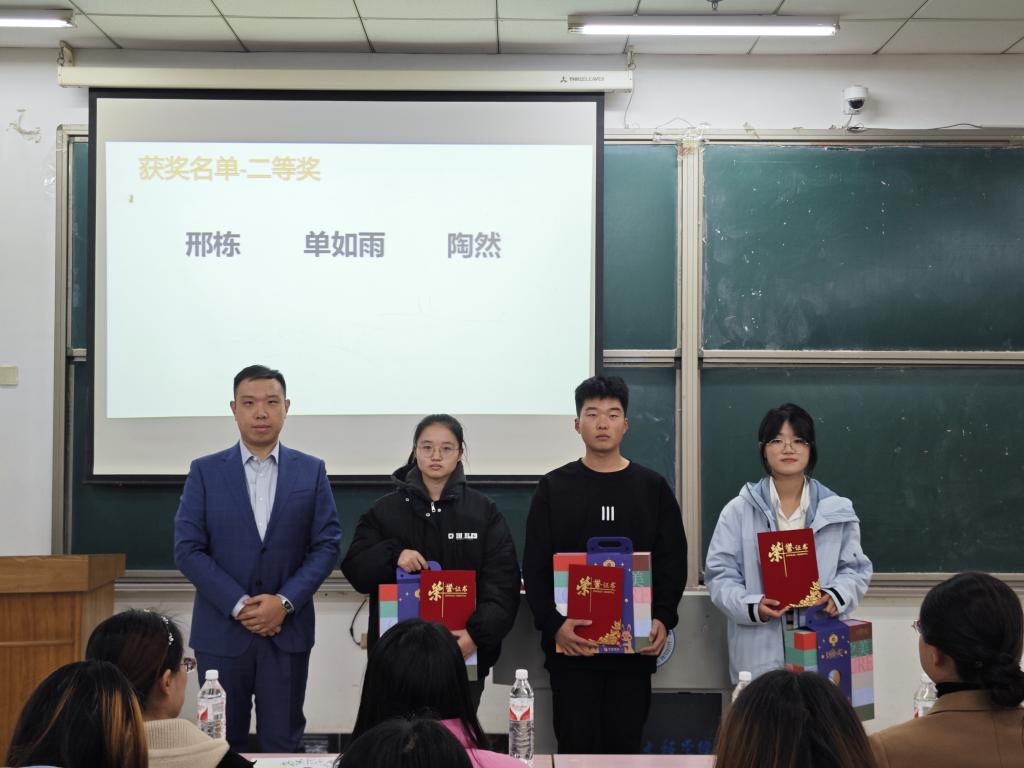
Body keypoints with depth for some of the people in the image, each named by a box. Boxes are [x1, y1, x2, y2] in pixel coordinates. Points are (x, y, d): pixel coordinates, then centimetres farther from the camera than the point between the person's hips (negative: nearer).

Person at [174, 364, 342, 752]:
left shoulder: (311, 471, 5)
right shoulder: (205, 472, 3)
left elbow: (327, 545, 1)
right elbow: (188, 548, -3)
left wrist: (285, 602, -12)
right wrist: (239, 605, -12)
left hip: (287, 631, 0)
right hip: (221, 631, 0)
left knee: (283, 746, 4)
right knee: (222, 747, 6)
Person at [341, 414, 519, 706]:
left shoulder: (484, 511, 4)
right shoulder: (384, 510, 6)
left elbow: (502, 583, -3)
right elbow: (354, 569, 4)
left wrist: (478, 633, -19)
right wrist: (393, 555, -17)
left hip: (464, 653, 0)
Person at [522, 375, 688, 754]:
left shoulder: (653, 488, 8)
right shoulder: (554, 488, 5)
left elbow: (673, 563, 5)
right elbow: (535, 567, -1)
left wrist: (663, 619, -11)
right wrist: (553, 624, -15)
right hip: (571, 646, -1)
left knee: (625, 746, 6)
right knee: (577, 747, 3)